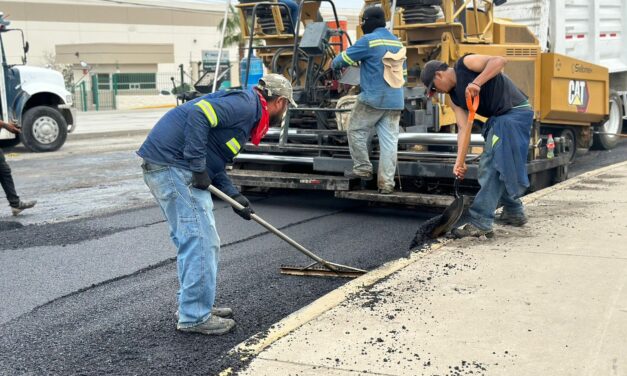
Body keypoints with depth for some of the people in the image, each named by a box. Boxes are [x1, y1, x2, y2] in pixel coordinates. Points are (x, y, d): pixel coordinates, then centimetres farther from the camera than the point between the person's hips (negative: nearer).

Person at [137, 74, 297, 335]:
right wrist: (199, 168, -20)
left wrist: (233, 196, 11)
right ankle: (194, 317, 2)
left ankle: (194, 306, 27)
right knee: (200, 241, -6)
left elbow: (214, 161, 23)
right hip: (171, 164, -11)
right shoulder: (245, 103, -9)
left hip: (163, 167, 11)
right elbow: (197, 115, -23)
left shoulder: (246, 114, 23)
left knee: (193, 241, 17)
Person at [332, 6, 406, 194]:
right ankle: (386, 183, 3)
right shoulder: (397, 43, 15)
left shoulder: (368, 40, -7)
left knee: (356, 131, 12)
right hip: (395, 101, 6)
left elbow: (345, 58, -1)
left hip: (373, 98, -6)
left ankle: (363, 169, 14)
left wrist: (335, 64, 21)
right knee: (389, 141, 4)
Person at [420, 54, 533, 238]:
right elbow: (464, 128, 1)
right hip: (499, 119, 10)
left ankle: (480, 223, -10)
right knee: (502, 167, 19)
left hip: (515, 112, -10)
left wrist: (476, 83, -31)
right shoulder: (455, 97, 11)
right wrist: (460, 162, -10)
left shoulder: (466, 64, -9)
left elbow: (500, 61, -23)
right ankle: (514, 212, 35)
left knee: (491, 166, -12)